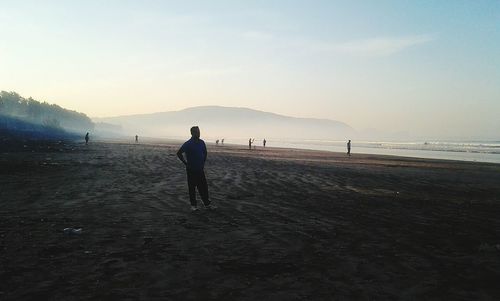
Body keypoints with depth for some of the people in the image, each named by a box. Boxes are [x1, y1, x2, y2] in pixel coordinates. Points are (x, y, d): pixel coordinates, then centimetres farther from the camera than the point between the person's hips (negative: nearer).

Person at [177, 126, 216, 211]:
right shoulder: (188, 144, -12)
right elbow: (179, 153, -9)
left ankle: (207, 204, 15)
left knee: (204, 187, 6)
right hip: (191, 170, -4)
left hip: (200, 169, 4)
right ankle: (193, 205, 15)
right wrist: (185, 163, -8)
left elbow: (205, 153, 21)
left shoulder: (202, 143, 4)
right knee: (192, 188, 5)